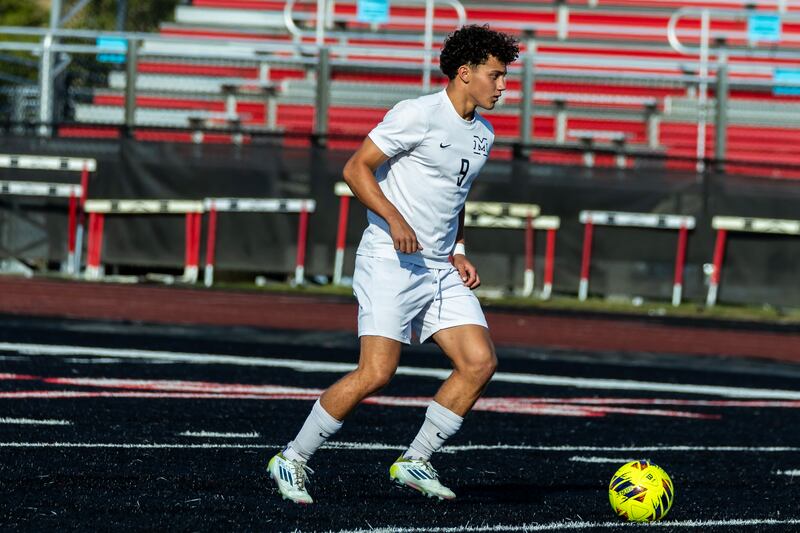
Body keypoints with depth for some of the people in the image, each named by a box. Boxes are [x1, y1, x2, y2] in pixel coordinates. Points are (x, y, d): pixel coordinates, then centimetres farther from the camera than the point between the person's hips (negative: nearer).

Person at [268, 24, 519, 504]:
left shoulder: (483, 134, 14)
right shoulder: (418, 115, -11)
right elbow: (357, 168, -10)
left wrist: (458, 253, 13)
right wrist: (394, 217, -23)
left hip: (441, 270, 8)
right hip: (390, 264, -8)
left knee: (481, 362, -6)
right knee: (377, 373, -16)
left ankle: (416, 462, 7)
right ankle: (293, 461, -1)